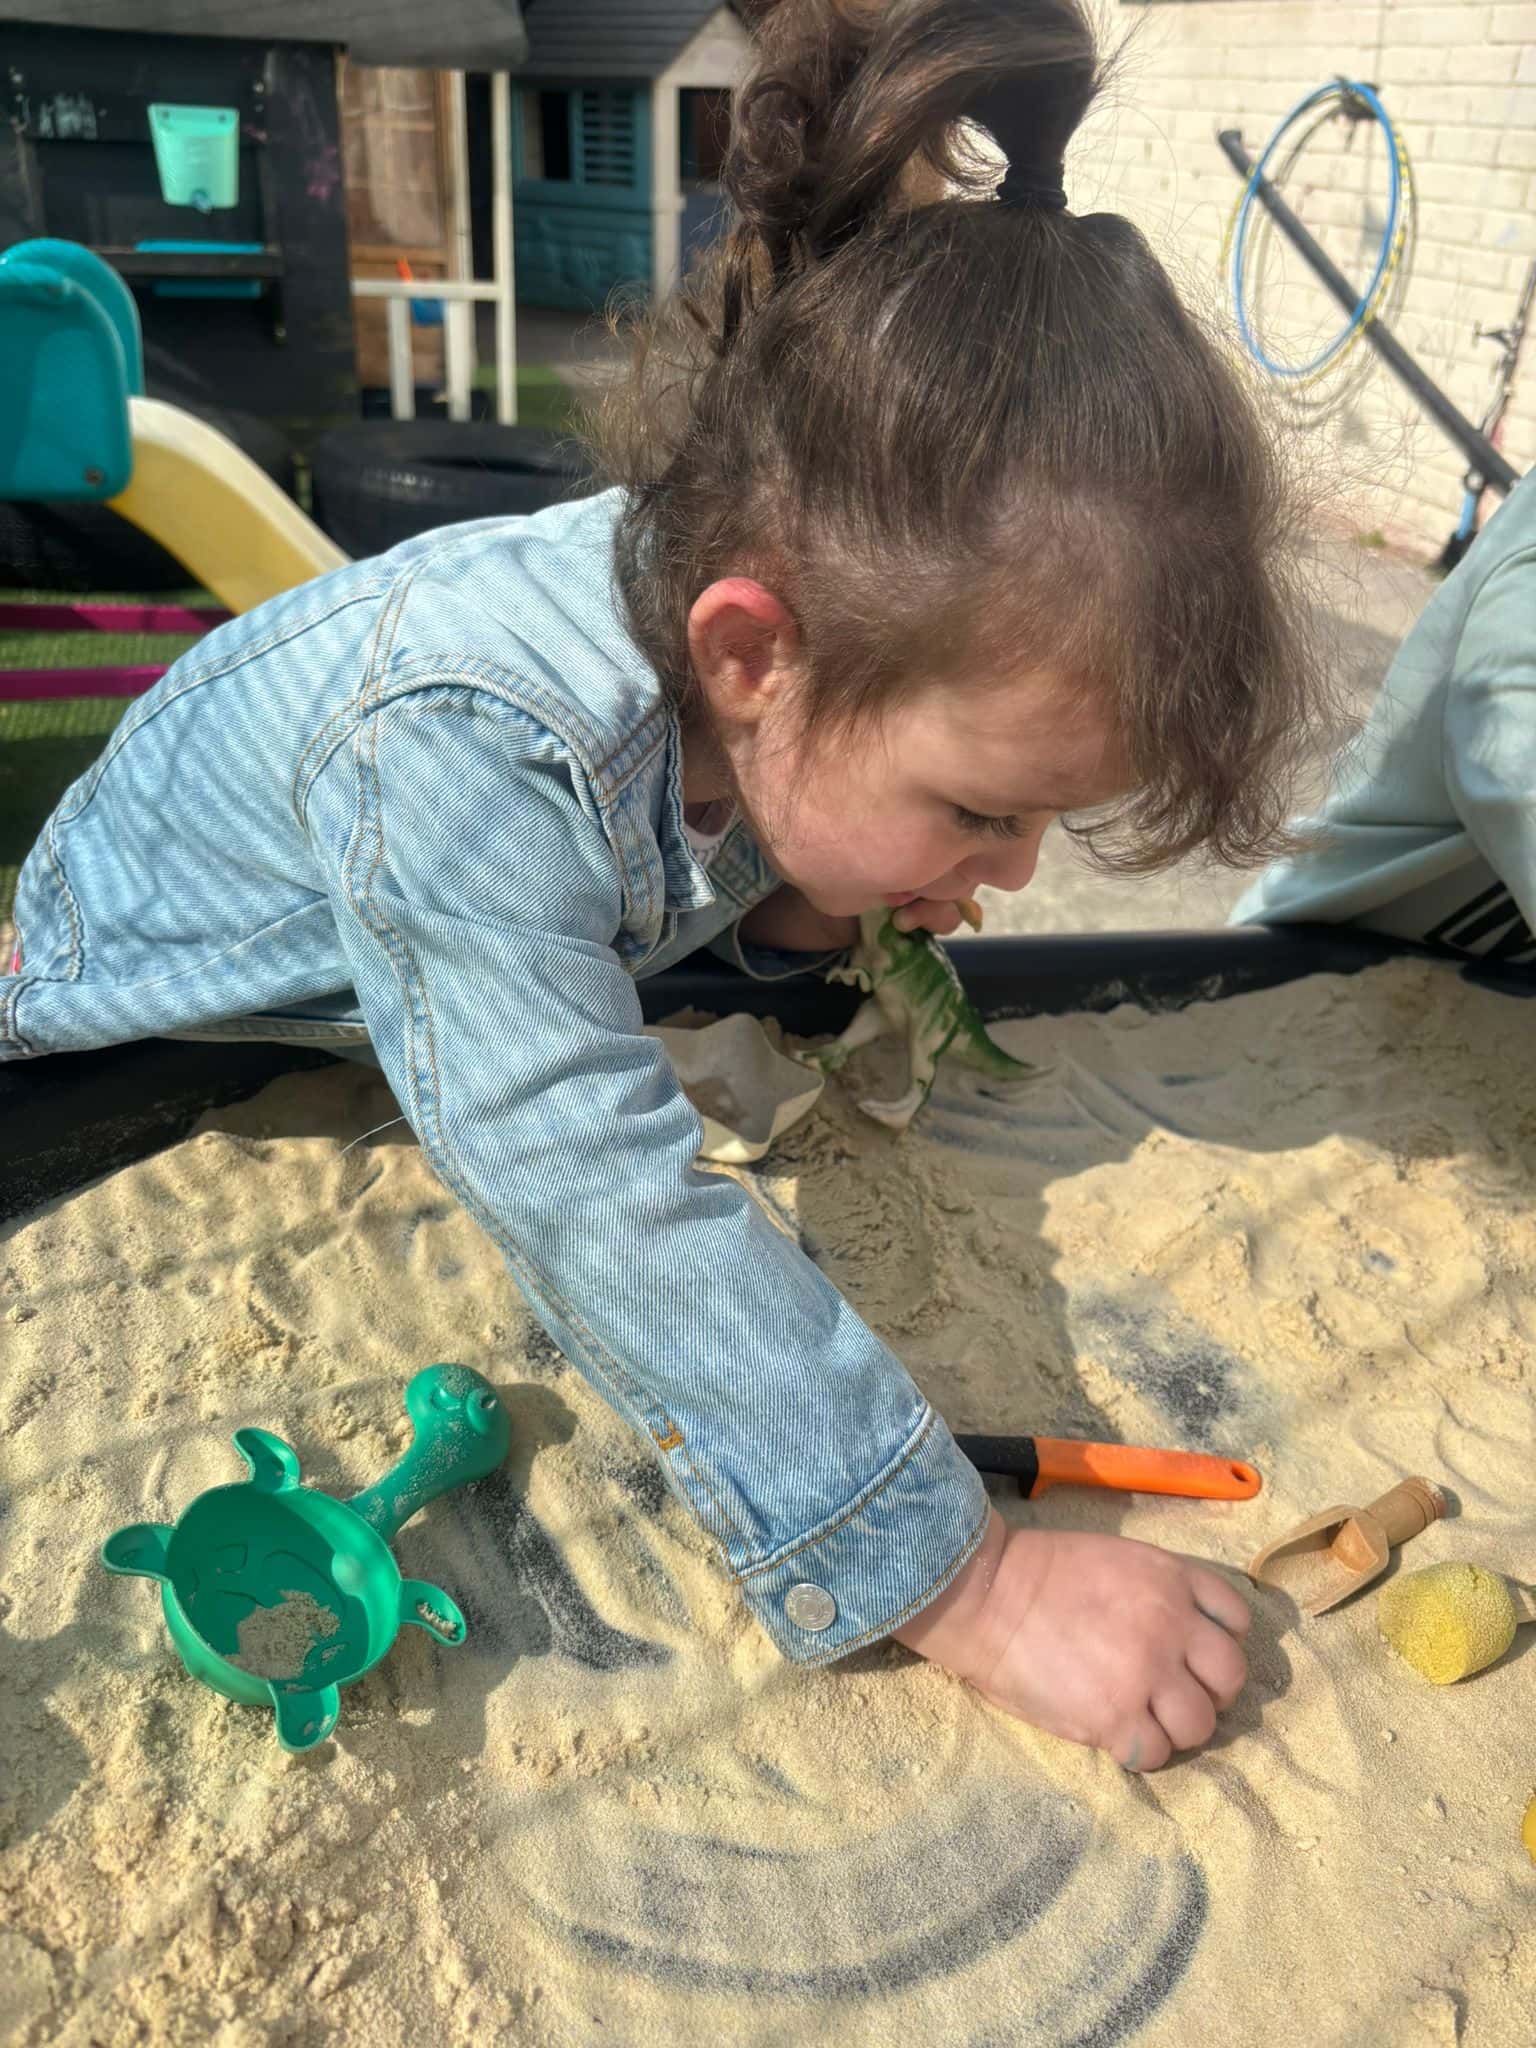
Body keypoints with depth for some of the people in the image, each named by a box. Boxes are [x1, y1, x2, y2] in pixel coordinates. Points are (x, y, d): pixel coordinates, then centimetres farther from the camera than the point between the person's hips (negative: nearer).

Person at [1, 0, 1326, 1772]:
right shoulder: (462, 740, -47)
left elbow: (664, 863, -4)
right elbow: (607, 1208, -52)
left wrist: (789, 913, -26)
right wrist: (962, 1582, -51)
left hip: (393, 1007, 5)